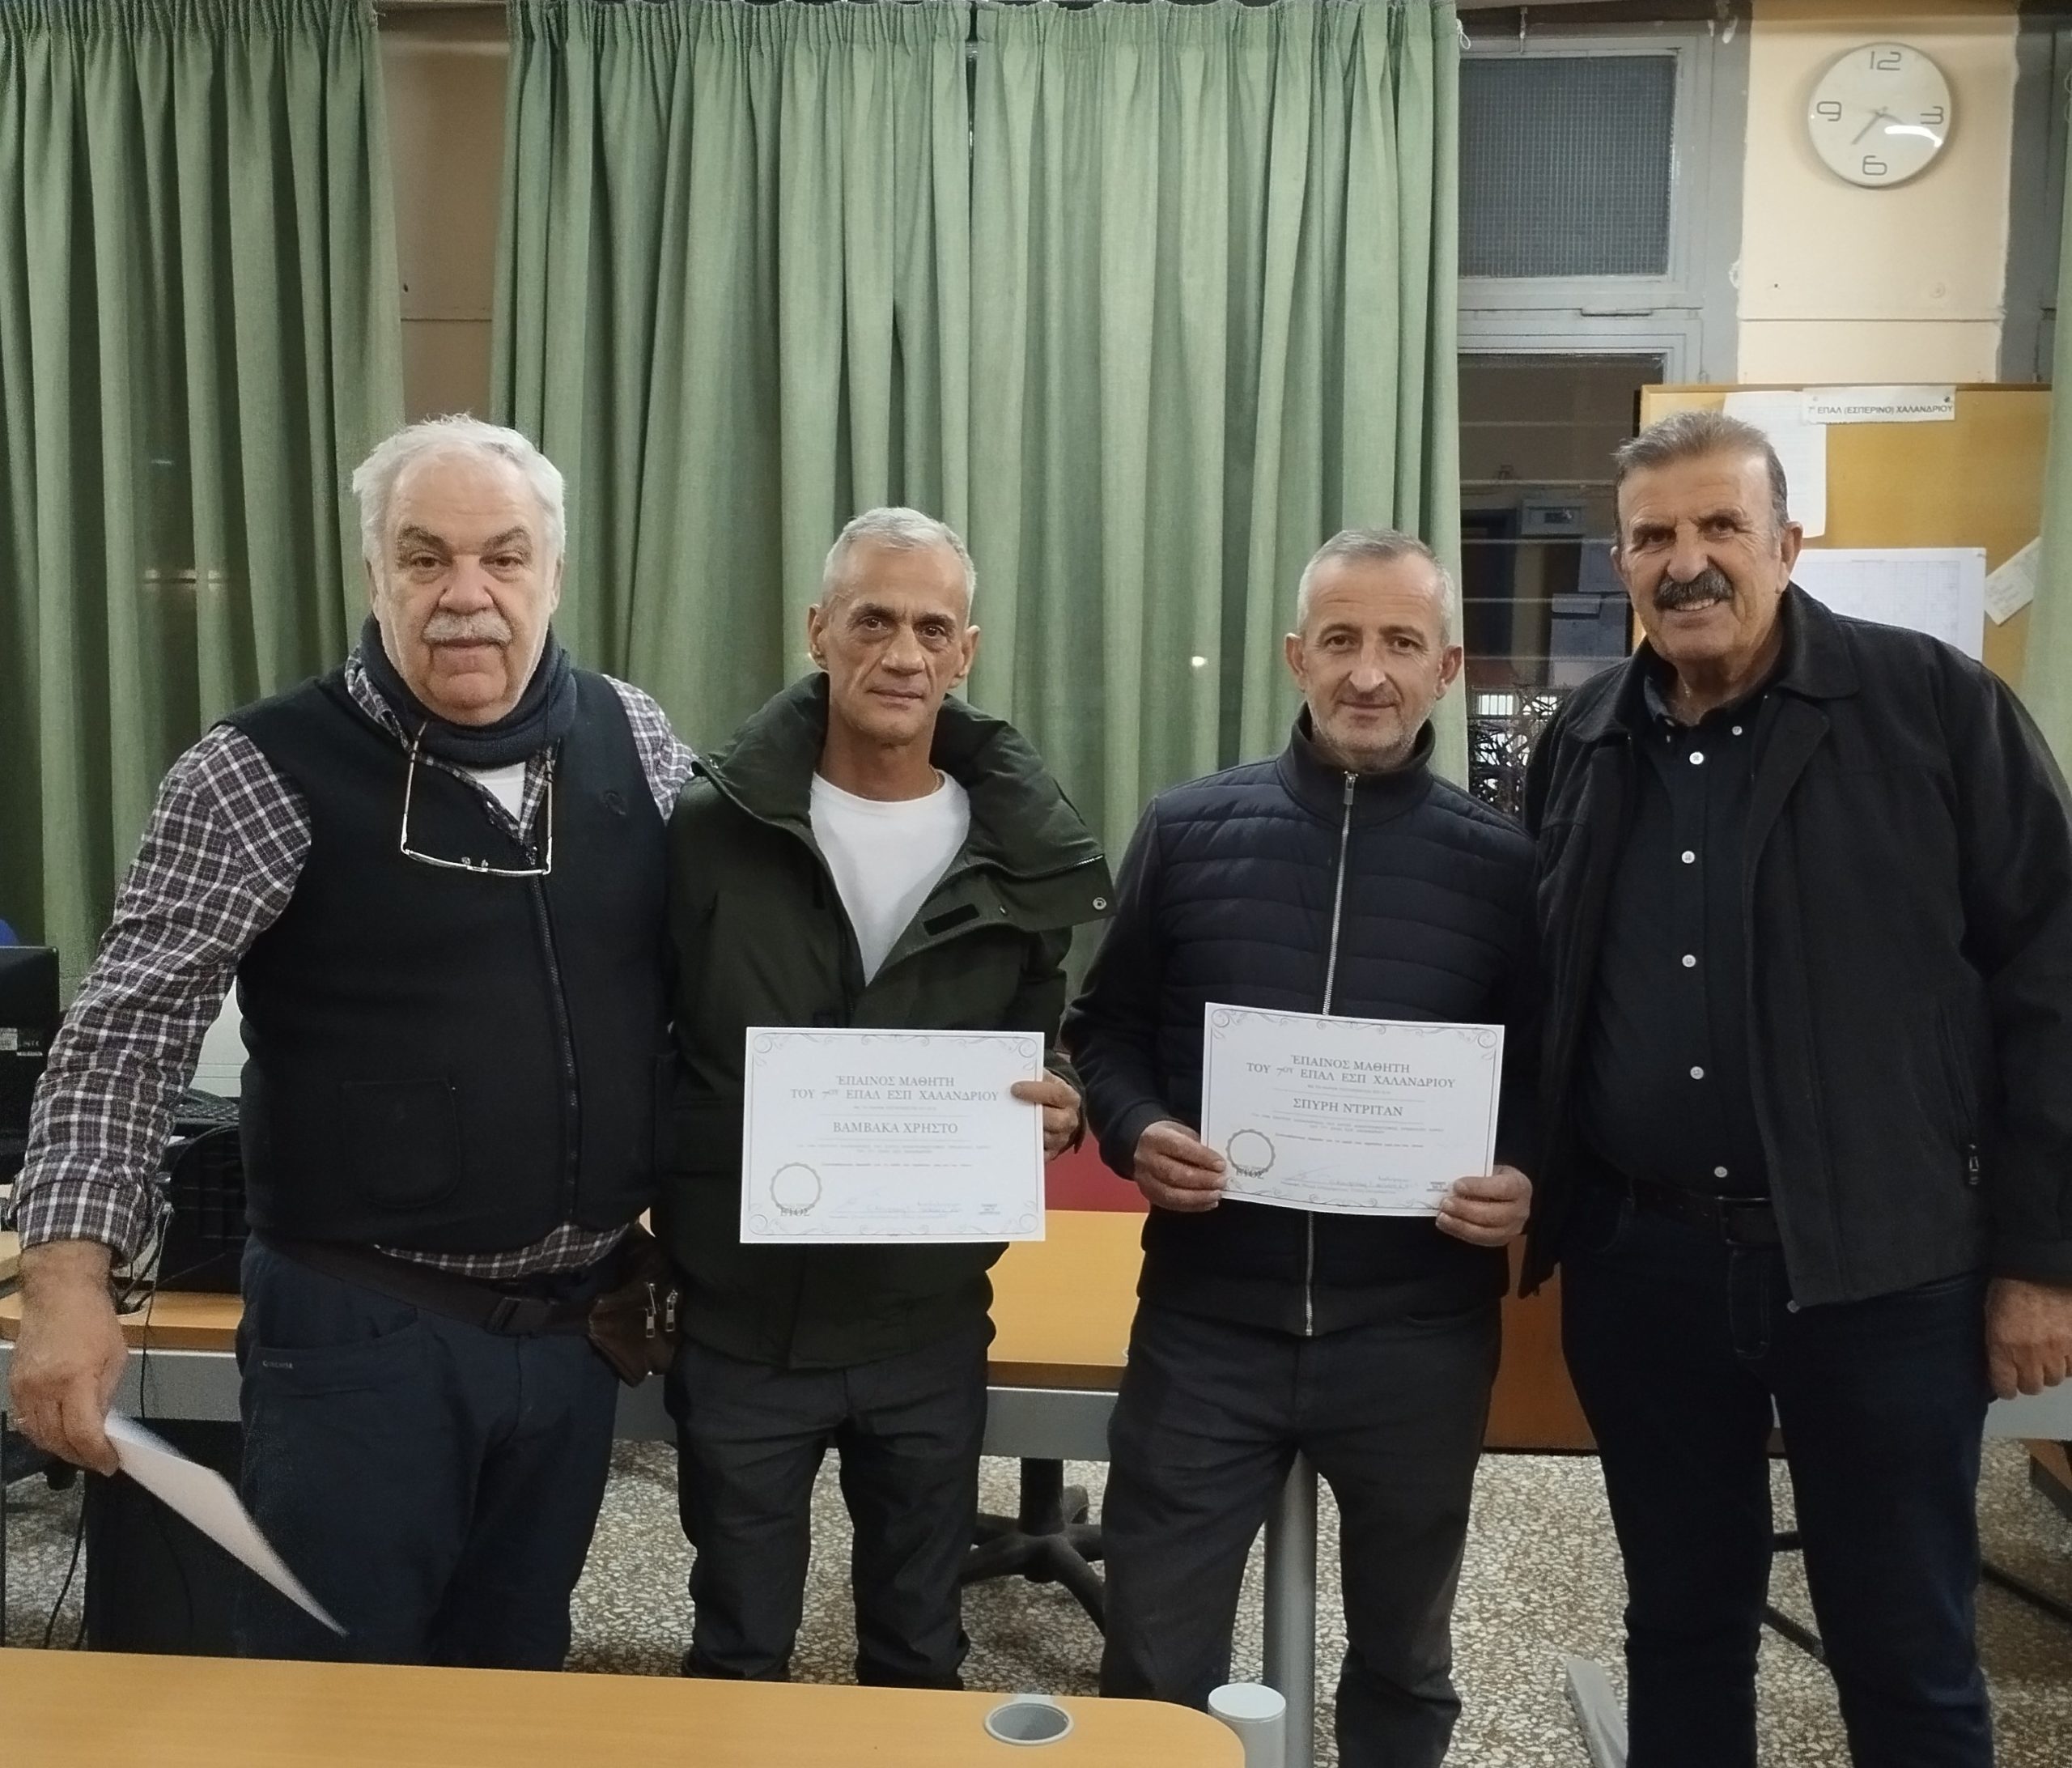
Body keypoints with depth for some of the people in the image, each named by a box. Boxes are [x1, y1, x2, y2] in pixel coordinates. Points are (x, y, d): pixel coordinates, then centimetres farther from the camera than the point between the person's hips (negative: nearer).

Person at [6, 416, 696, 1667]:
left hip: (577, 1320, 4)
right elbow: (131, 1031, -11)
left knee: (519, 1674, 21)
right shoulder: (265, 774, -11)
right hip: (362, 1328, -4)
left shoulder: (633, 741, 1)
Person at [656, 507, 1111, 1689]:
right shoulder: (713, 830, -9)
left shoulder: (1024, 855, -4)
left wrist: (1058, 1112, -15)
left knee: (919, 1650, 21)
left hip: (930, 1327, 2)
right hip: (740, 1323, -1)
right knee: (738, 1656, 18)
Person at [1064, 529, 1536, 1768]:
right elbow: (1106, 1029, 6)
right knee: (1154, 1664, 11)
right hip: (1207, 1316, 0)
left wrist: (1527, 1184, -15)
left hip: (1418, 1330, 1)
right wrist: (1135, 1133, -13)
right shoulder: (1188, 831, -1)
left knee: (1402, 1659, 22)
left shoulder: (1502, 864, -2)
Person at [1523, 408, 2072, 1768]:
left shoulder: (1938, 706, -5)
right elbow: (1538, 995, 13)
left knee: (1907, 1657, 10)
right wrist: (1526, 1197, 5)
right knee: (1680, 1629, 17)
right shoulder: (1583, 745, 7)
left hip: (1881, 1265, -3)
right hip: (1639, 1263, 4)